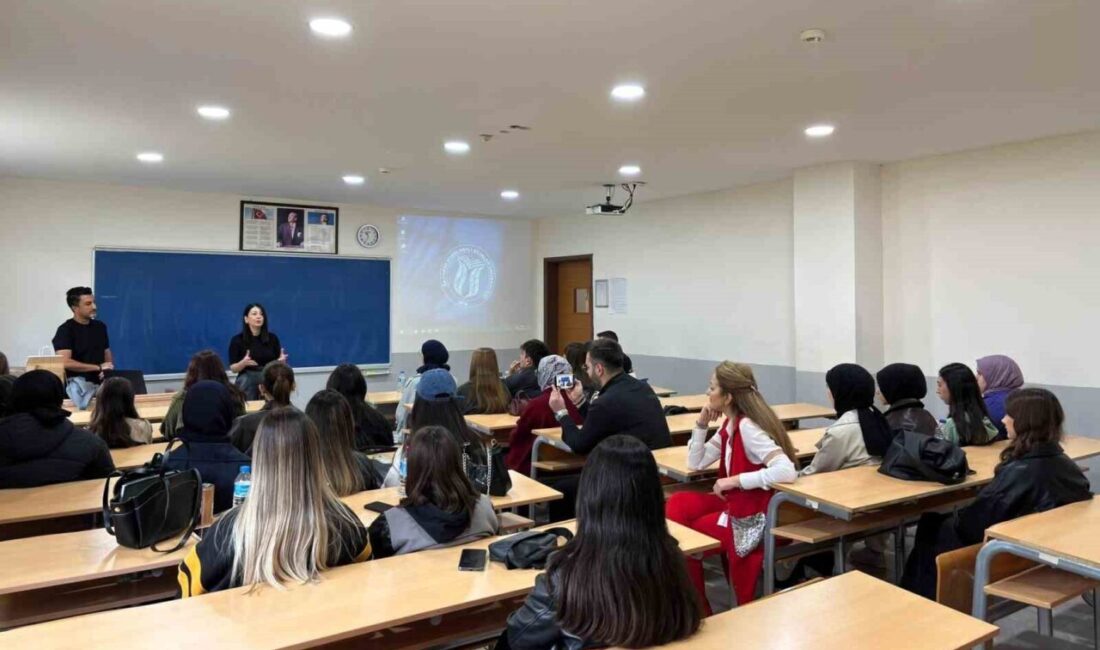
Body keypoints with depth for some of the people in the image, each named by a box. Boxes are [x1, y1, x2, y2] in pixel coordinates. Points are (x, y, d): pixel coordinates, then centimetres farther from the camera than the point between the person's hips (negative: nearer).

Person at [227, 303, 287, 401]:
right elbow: (233, 368, -2)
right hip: (247, 383, -2)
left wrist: (281, 361, -14)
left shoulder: (272, 338, 3)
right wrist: (243, 363, -22)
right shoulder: (237, 340, -2)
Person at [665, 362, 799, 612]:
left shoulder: (748, 427, -22)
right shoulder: (729, 424, 5)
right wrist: (702, 423, -1)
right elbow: (695, 463, 10)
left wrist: (734, 480, -28)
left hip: (755, 515, -8)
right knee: (677, 504, 0)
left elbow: (787, 471, -34)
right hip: (735, 502, 8)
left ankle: (699, 606, 21)